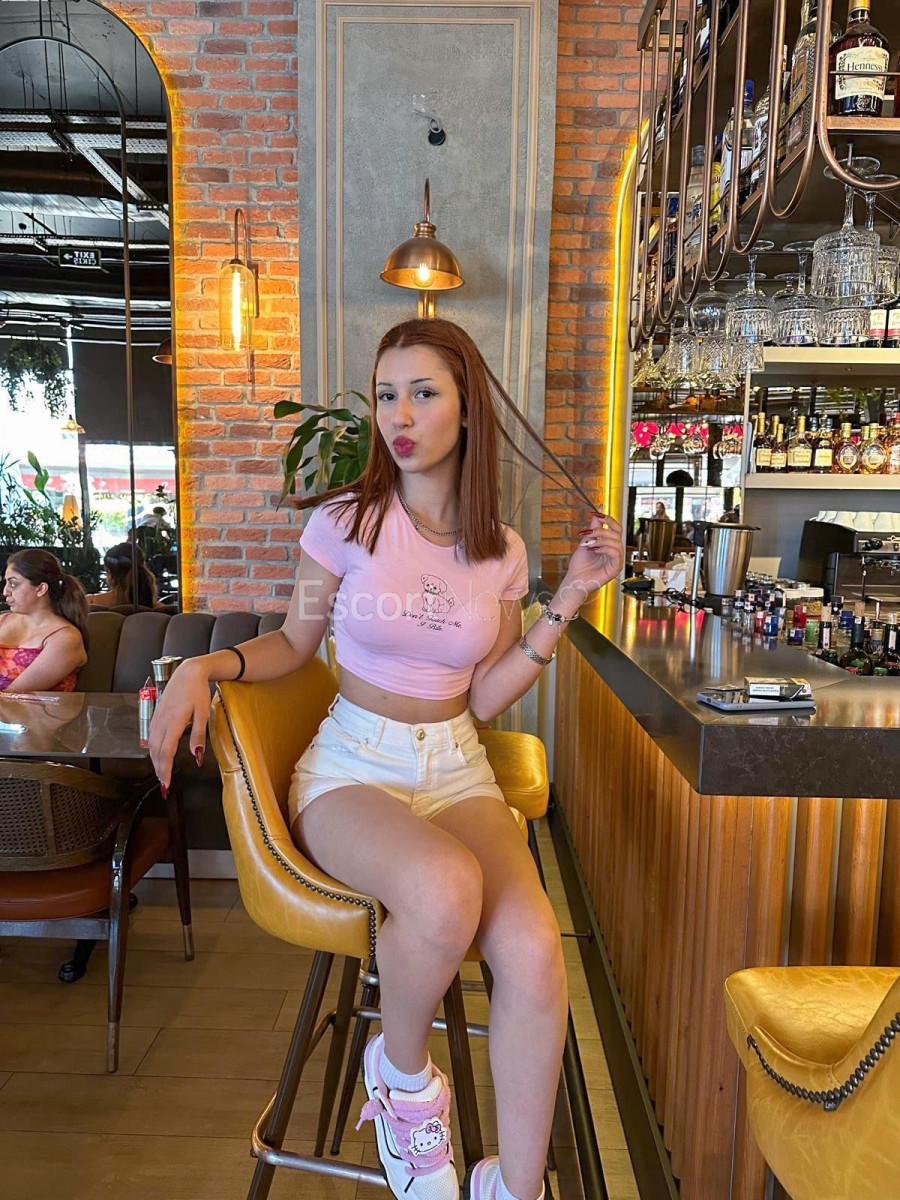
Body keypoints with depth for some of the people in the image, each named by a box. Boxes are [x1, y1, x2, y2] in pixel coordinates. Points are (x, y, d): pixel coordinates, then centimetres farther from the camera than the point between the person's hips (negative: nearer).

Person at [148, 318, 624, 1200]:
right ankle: (401, 1074, 0)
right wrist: (203, 668, -10)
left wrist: (567, 602, -2)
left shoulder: (501, 553, 4)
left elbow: (484, 700, 4)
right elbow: (294, 644, 8)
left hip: (456, 769, 3)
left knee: (534, 953, -25)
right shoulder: (345, 520, -3)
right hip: (351, 765, -2)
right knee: (445, 889, -36)